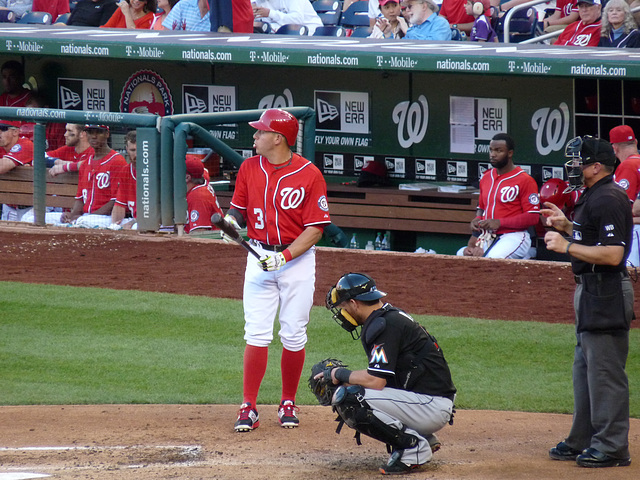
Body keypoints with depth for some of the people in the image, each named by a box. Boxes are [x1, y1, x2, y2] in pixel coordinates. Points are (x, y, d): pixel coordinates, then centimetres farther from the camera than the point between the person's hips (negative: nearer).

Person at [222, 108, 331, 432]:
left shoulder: (310, 175, -10)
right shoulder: (249, 168, 3)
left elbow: (315, 229, -11)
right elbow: (238, 210, 14)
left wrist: (284, 257, -20)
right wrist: (231, 224, -10)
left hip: (298, 258, -2)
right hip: (259, 257, 2)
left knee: (294, 337, 3)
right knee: (257, 333, -5)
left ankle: (288, 404, 17)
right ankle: (248, 408, -4)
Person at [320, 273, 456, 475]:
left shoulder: (385, 325, -16)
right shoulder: (391, 316, 16)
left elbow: (375, 381, -22)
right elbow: (380, 377, 20)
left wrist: (341, 374, -5)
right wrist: (343, 378, 9)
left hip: (433, 406, -10)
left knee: (346, 398, -20)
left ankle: (414, 446, -11)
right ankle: (425, 439, 12)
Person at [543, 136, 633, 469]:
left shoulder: (608, 199, -18)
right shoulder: (593, 197, 14)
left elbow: (613, 254, -25)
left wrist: (567, 246, -21)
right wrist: (567, 226, 15)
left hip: (606, 293, -11)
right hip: (591, 292, 11)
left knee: (605, 372, -7)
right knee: (585, 367, 17)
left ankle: (612, 446, -3)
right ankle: (582, 441, 25)